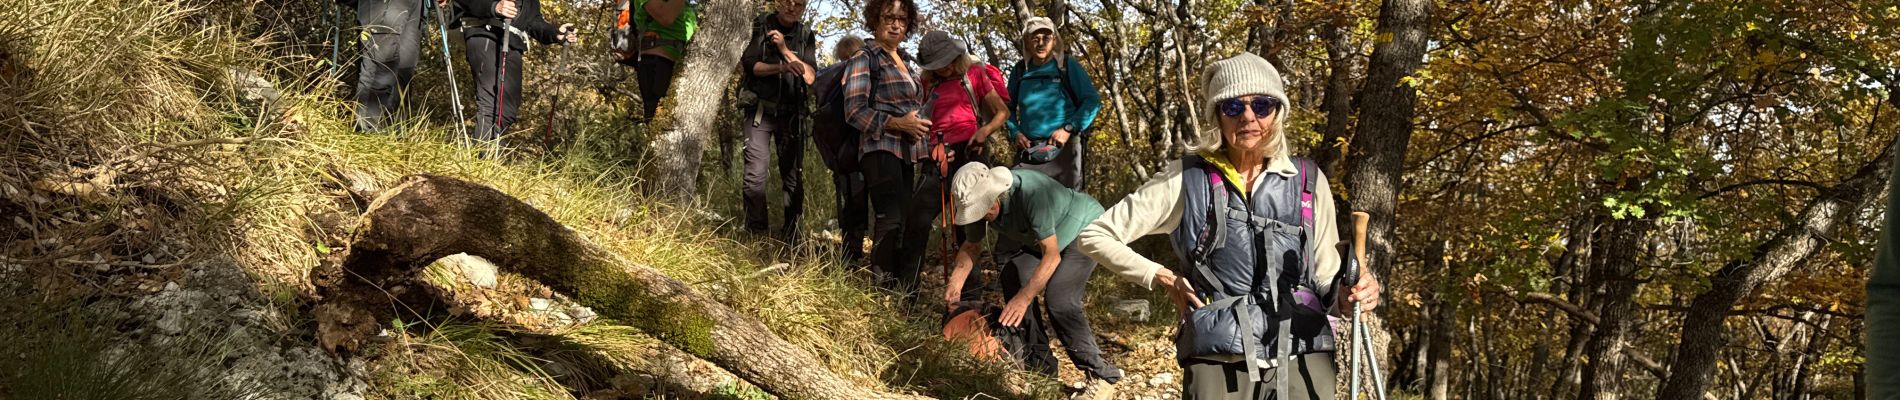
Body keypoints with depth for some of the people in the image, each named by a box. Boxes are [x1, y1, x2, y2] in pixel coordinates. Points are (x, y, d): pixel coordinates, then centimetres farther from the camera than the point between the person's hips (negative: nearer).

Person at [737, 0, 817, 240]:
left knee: (793, 174, 2)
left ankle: (791, 237, 6)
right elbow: (749, 64, -8)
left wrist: (785, 51, -11)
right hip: (760, 109, -2)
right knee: (756, 174, -12)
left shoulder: (805, 36, 8)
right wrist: (783, 68, -21)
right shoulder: (760, 27, 3)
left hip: (792, 113, 3)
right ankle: (756, 234, -8)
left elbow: (810, 77, -1)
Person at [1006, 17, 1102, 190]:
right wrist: (1015, 132, 3)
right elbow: (1009, 108, 22)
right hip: (1028, 150, 3)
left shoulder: (1068, 66, 2)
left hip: (1063, 148, -3)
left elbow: (1092, 101, -1)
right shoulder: (1019, 71, 12)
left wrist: (1068, 129, -11)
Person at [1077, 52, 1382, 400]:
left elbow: (1324, 279, 12)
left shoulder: (1308, 182, 7)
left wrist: (1350, 292, -10)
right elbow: (1095, 236, 7)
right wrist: (1163, 278, 1)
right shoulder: (1186, 180, 1)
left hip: (1304, 360, 2)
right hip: (1218, 364, -2)